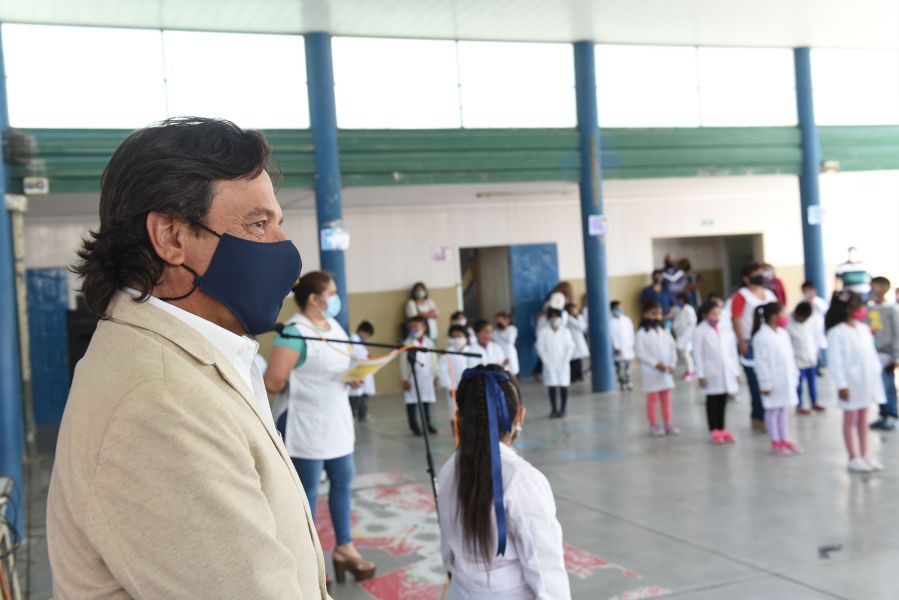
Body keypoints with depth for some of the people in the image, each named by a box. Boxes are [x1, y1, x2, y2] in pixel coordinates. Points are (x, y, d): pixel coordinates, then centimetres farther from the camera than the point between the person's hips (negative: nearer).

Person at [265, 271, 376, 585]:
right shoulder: (294, 332, -21)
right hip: (306, 426, -8)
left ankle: (344, 548, 29)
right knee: (307, 491, 4)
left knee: (343, 481, 15)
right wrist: (300, 386, -6)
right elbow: (273, 382, -24)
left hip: (337, 421, 8)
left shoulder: (334, 326, 7)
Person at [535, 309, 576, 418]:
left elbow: (570, 347, 1)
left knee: (563, 386, -1)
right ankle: (553, 409, 5)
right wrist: (546, 360, -9)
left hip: (563, 364, 0)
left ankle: (563, 409, 6)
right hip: (550, 364, 0)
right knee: (551, 386, -1)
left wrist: (565, 360, -7)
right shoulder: (543, 332, 0)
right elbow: (540, 347, -2)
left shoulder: (565, 331, 2)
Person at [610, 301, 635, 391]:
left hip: (628, 348, 5)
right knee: (620, 368, -3)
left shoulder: (627, 319, 9)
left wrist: (631, 344, 6)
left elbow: (631, 332, 12)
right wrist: (616, 348, -14)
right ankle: (622, 384, 5)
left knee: (627, 367, 10)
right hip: (619, 350, -5)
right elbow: (612, 336, -12)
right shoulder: (612, 322, -9)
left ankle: (628, 383, 19)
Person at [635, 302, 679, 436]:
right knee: (652, 399, 2)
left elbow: (672, 348, 8)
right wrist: (655, 363, -19)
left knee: (666, 398, 10)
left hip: (666, 370, 5)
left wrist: (672, 364, -5)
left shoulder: (664, 331, 10)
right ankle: (654, 425, 9)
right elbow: (640, 353, -15)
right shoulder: (642, 332, -8)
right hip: (651, 371, -5)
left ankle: (668, 424, 16)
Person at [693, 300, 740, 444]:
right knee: (712, 402, 5)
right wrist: (701, 375, -10)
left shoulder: (726, 331, 6)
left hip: (727, 372, 4)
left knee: (723, 401, 11)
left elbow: (733, 352, 10)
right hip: (711, 374, -4)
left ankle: (722, 429, 21)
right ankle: (714, 431, 14)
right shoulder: (700, 332, -6)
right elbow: (698, 355, -7)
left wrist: (736, 372, 9)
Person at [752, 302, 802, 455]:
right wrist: (765, 384, -17)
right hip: (773, 382, -8)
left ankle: (785, 440, 22)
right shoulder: (761, 337, -16)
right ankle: (775, 442, 11)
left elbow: (790, 356, 16)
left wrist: (794, 375, 14)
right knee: (773, 410, 2)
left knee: (783, 409, 14)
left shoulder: (783, 333, 10)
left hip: (786, 380, 8)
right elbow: (761, 362, -17)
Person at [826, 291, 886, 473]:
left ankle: (864, 455, 22)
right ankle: (853, 458, 10)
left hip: (867, 381, 7)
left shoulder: (863, 329, 9)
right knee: (850, 420, 3)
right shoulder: (836, 333, -13)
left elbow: (871, 353, 15)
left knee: (863, 419, 14)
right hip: (850, 383, -7)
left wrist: (876, 374, 10)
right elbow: (835, 361, -16)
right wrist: (841, 385, -18)